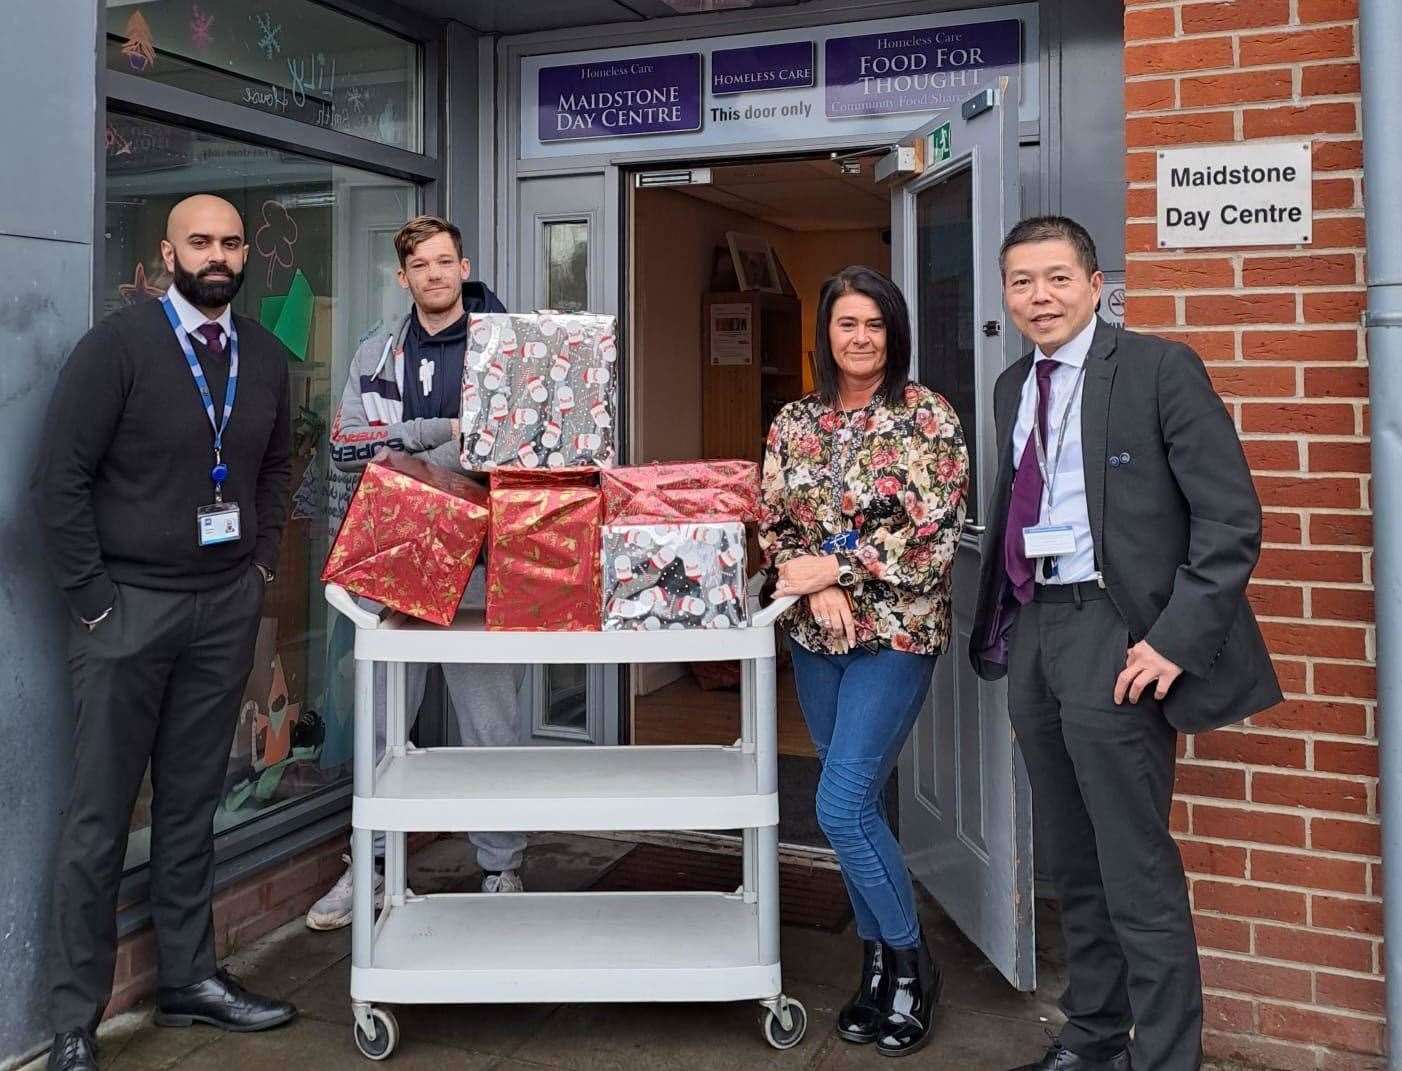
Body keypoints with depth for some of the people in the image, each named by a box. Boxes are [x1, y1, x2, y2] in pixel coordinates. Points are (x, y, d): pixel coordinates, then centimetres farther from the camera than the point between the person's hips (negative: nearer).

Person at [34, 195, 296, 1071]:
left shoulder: (267, 357, 7)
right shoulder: (117, 347, -8)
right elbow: (61, 479, -9)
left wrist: (264, 561, 9)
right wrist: (92, 597, -10)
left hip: (228, 609, 4)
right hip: (129, 606, -4)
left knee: (193, 805, 13)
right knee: (101, 816, 3)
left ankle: (191, 978, 27)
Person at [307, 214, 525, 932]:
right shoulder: (376, 356, 13)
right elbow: (345, 447, 2)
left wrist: (401, 457, -13)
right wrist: (439, 430, -11)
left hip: (479, 559, -3)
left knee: (490, 724, 3)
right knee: (382, 722, 11)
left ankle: (500, 869, 17)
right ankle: (372, 863, 26)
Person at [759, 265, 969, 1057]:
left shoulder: (927, 417, -6)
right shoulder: (794, 423, 8)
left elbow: (932, 534, -13)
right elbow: (775, 525, 6)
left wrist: (831, 566, -13)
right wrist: (817, 591, -12)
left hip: (896, 633, -5)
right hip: (816, 637, 5)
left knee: (843, 806, -10)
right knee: (857, 806, 12)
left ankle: (912, 962, 13)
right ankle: (881, 963, 28)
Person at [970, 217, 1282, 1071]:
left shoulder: (1159, 368, -7)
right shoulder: (1013, 387, 14)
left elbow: (1231, 519, -11)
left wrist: (1176, 641, -18)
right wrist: (1001, 622, 11)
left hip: (1113, 635, -7)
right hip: (1032, 630, 7)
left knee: (1137, 871, -2)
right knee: (1070, 862, 17)